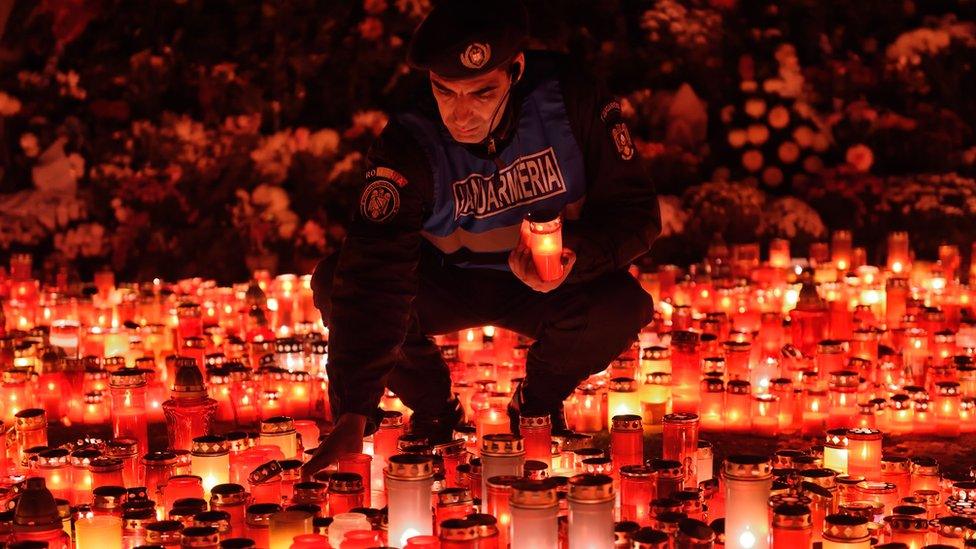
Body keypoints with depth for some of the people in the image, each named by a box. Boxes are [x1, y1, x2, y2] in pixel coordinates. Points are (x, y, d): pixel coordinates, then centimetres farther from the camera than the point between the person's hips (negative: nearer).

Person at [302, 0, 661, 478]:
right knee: (337, 284, -26)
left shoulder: (570, 98, -24)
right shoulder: (408, 142, -27)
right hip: (447, 284, 0)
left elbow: (636, 210, -16)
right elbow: (374, 280, -35)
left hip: (549, 285, 0)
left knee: (623, 307, -31)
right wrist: (355, 415, -44)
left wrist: (577, 253, -39)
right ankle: (433, 409, 0)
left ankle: (538, 404, 2)